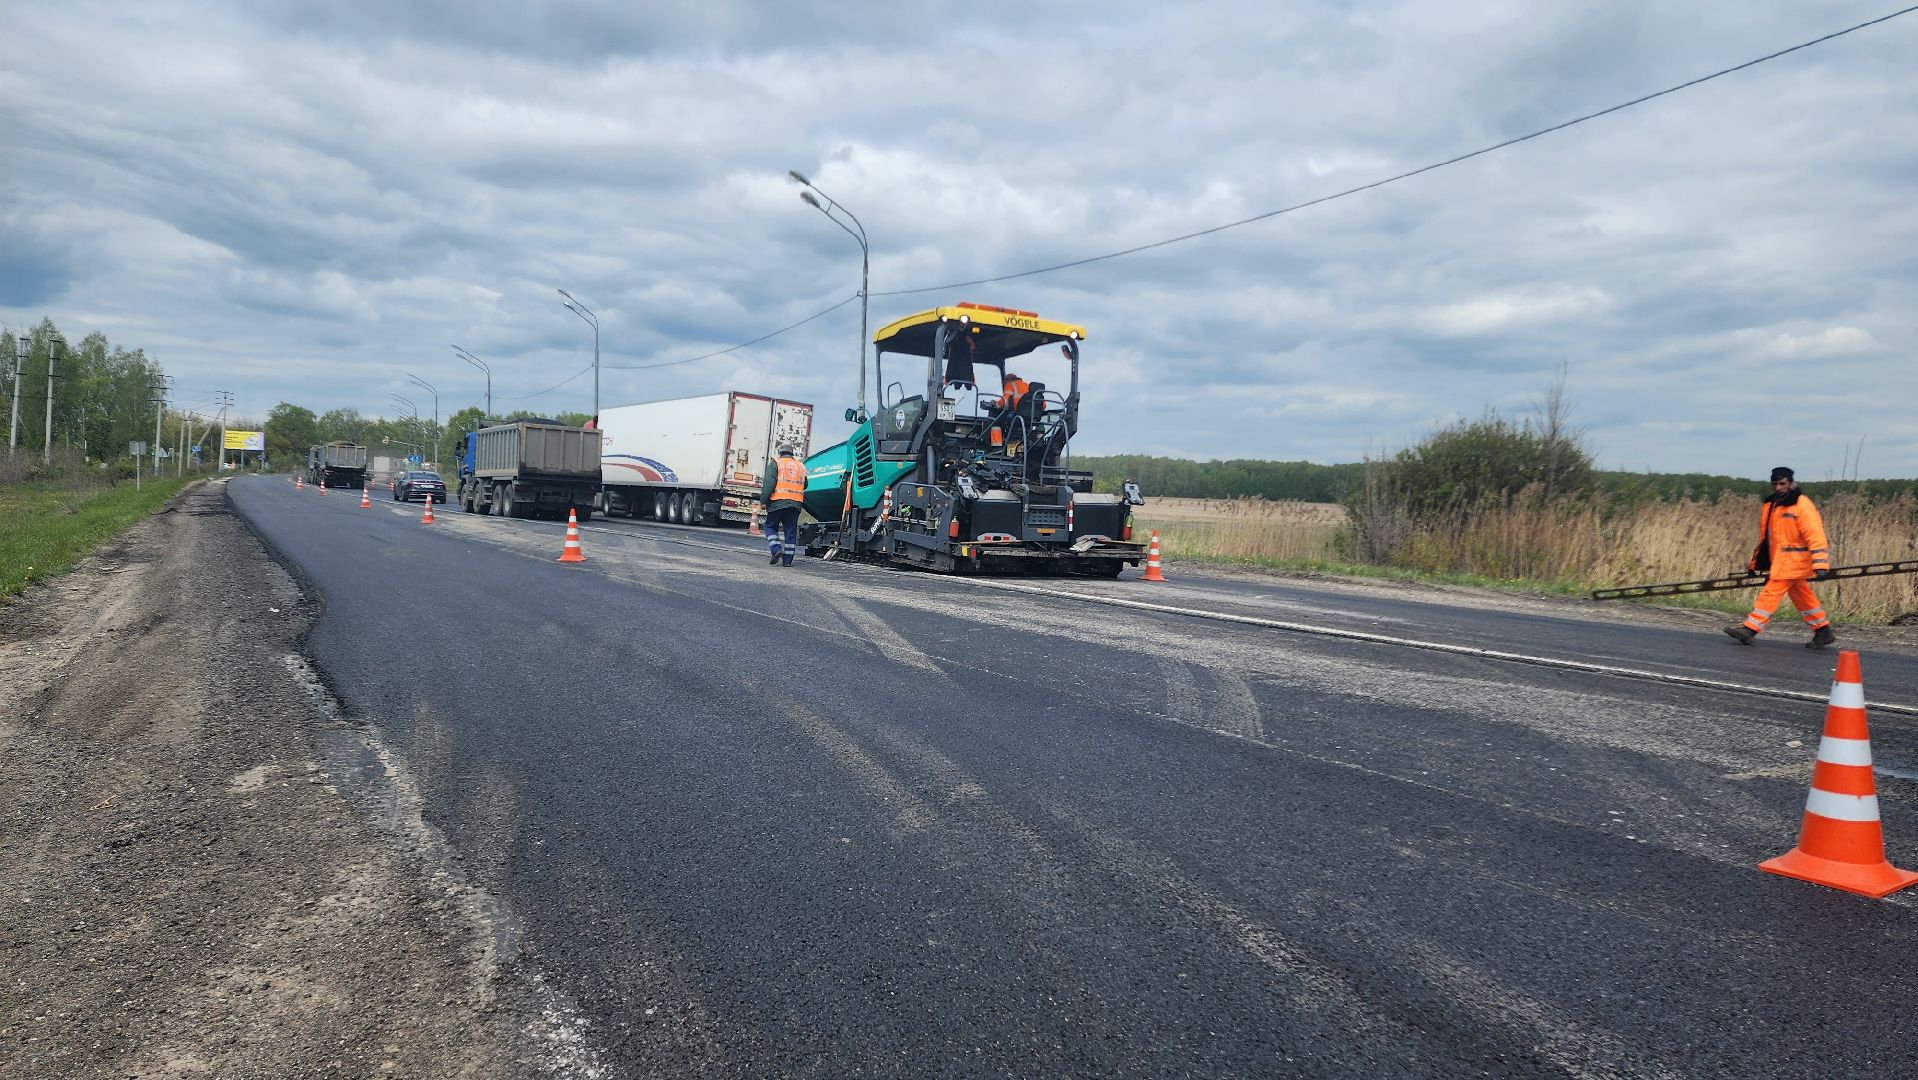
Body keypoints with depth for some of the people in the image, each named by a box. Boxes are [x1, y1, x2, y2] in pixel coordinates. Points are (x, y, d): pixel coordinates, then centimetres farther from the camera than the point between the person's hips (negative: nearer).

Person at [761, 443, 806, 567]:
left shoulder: (776, 464, -1)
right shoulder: (801, 466, 13)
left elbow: (769, 484, -8)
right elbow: (804, 486, 19)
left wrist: (764, 501, -6)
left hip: (778, 502, -3)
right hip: (795, 504, 3)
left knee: (771, 527, 11)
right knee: (791, 531, 7)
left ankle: (776, 549, -9)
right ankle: (788, 559, 7)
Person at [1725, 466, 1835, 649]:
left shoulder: (1802, 505, -13)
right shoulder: (1770, 505, 12)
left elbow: (1815, 536, -20)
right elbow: (1765, 537, 21)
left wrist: (1820, 565, -27)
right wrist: (1755, 562, 22)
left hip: (1792, 560, -9)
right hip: (1779, 560, 9)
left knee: (1771, 593, -10)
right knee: (1802, 596, 15)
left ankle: (1749, 629, -9)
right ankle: (1823, 631, 24)